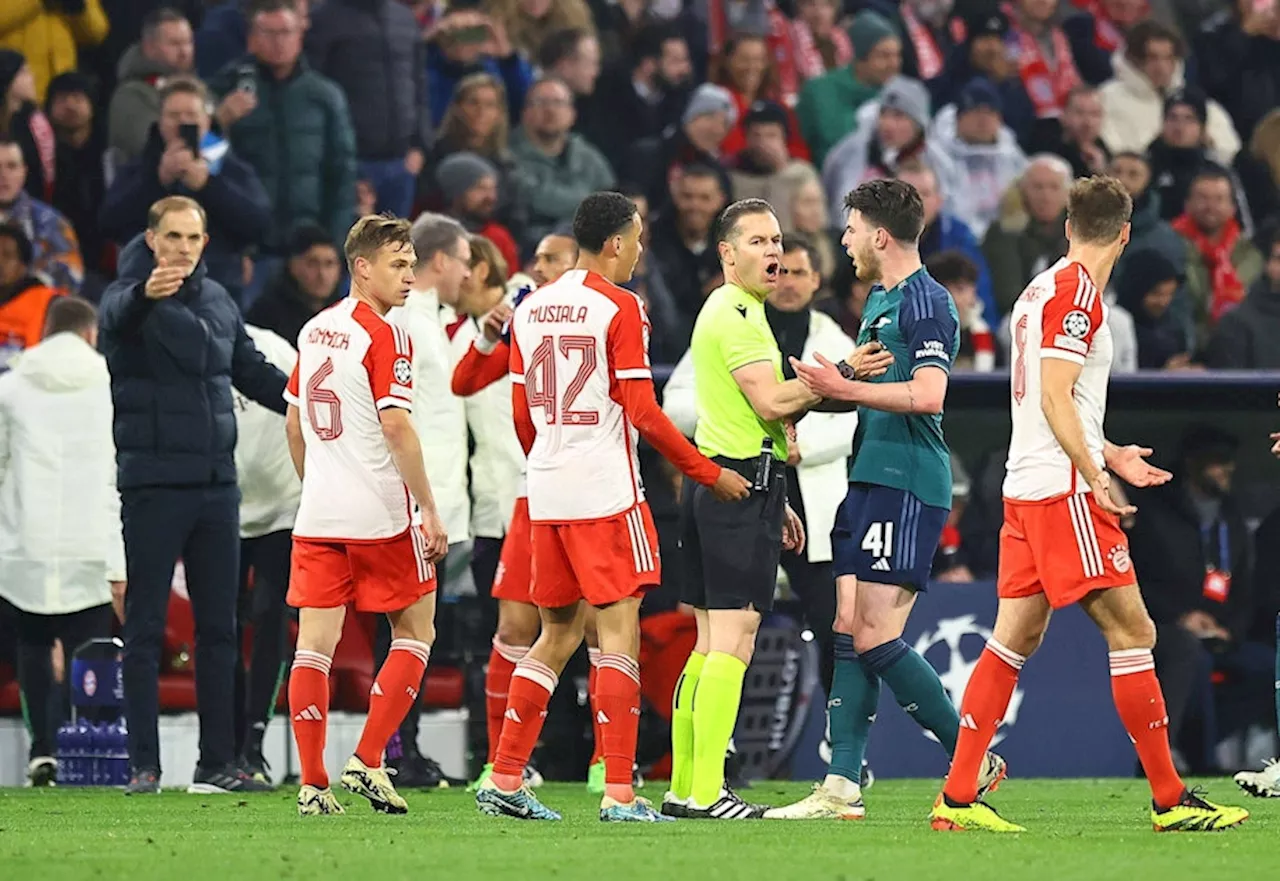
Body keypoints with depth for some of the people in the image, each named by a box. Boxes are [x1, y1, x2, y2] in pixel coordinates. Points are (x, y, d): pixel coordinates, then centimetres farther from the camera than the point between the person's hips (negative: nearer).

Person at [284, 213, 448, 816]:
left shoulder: (314, 332, 12)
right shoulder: (383, 336, -11)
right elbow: (396, 428, -18)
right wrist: (430, 511, -14)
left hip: (318, 516, 6)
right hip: (381, 516, -6)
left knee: (315, 643, 3)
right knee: (414, 632, 9)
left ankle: (313, 783, -1)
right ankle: (367, 761, 0)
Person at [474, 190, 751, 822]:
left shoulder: (531, 310, 11)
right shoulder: (620, 308, -9)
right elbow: (643, 413, -11)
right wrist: (709, 473, -3)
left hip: (546, 490, 7)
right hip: (606, 492, -7)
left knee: (556, 635, 15)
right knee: (619, 633, -5)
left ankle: (504, 781, 13)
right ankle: (618, 794, -10)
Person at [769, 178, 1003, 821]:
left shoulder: (926, 304, -12)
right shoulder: (878, 299, 19)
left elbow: (927, 394, -23)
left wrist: (845, 388, -18)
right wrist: (822, 393, 15)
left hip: (907, 486, -10)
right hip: (869, 480, 10)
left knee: (877, 638, -12)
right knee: (848, 632, 5)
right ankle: (842, 787, 5)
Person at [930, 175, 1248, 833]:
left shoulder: (1039, 290, 17)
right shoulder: (1078, 291, -11)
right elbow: (1055, 397, -19)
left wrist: (1109, 455, 33)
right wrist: (1095, 477, -21)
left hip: (1025, 487, 10)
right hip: (1063, 490, -10)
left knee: (1014, 640, 9)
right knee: (1131, 632, -7)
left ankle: (958, 797, 6)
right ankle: (1169, 800, -6)